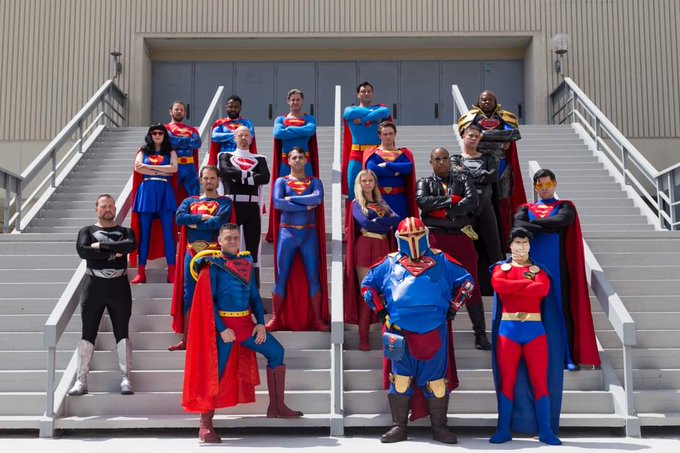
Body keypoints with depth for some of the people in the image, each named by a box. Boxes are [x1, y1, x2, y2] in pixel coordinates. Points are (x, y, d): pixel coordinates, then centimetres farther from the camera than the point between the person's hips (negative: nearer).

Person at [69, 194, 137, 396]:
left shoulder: (125, 232, 13)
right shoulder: (87, 231, 11)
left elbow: (131, 245, -11)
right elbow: (83, 251, -10)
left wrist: (101, 246, -11)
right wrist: (114, 253, -12)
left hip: (119, 285, 0)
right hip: (94, 285, 0)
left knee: (122, 332, -2)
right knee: (88, 333, -1)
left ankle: (126, 379, -2)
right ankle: (81, 381, 1)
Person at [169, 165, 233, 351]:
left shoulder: (224, 202, 5)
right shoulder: (189, 201, 16)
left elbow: (219, 222, -14)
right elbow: (179, 218, -4)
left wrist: (193, 223, -6)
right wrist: (203, 217, -10)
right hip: (191, 254, 3)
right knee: (189, 296, 4)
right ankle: (185, 339, 10)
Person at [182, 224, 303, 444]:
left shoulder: (246, 263, 11)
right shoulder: (212, 266, -6)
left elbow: (254, 296, 12)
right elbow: (208, 302, -12)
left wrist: (260, 323, 0)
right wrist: (222, 329, -18)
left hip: (245, 324, 6)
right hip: (222, 326, -6)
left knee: (276, 351, 5)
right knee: (215, 373, -4)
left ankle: (276, 407, 14)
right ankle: (205, 427, 6)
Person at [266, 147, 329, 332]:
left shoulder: (315, 181, 10)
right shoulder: (281, 181, 6)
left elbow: (318, 198, -12)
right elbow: (277, 203, -12)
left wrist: (291, 199, -11)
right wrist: (306, 206, -13)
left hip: (309, 233, 1)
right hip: (287, 233, -1)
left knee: (313, 277, 1)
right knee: (282, 277, -1)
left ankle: (317, 319, 6)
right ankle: (276, 318, 4)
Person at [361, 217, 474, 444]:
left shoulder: (441, 260, 9)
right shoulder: (390, 263, 10)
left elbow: (466, 281, 15)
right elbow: (367, 285, 18)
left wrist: (453, 307, 9)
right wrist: (381, 310, 10)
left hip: (434, 332, 0)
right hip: (401, 332, 0)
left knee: (437, 380, 4)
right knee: (400, 380, 4)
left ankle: (439, 427, 17)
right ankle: (398, 427, 15)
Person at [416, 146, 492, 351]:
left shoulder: (463, 179, 13)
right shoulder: (425, 183, 11)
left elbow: (473, 200, -5)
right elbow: (422, 202, -10)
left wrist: (444, 211, -11)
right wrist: (451, 200, -10)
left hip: (462, 237, 1)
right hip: (436, 239, 0)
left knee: (471, 285, 1)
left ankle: (480, 334, 9)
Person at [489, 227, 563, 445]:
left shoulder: (538, 269, 11)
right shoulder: (501, 267, 10)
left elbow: (543, 289, -12)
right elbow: (498, 284, -14)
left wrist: (511, 288, -9)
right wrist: (528, 282, -9)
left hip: (535, 329, 1)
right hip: (508, 329, 0)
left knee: (540, 381, 0)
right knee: (507, 381, 2)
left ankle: (545, 430, 6)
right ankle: (503, 429, 8)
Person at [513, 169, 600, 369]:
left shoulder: (565, 207, 12)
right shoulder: (526, 209, 16)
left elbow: (561, 221, -12)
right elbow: (518, 224, -7)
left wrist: (533, 223, -5)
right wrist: (548, 227, -14)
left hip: (557, 265, -1)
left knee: (561, 306, -5)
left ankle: (568, 356, -2)